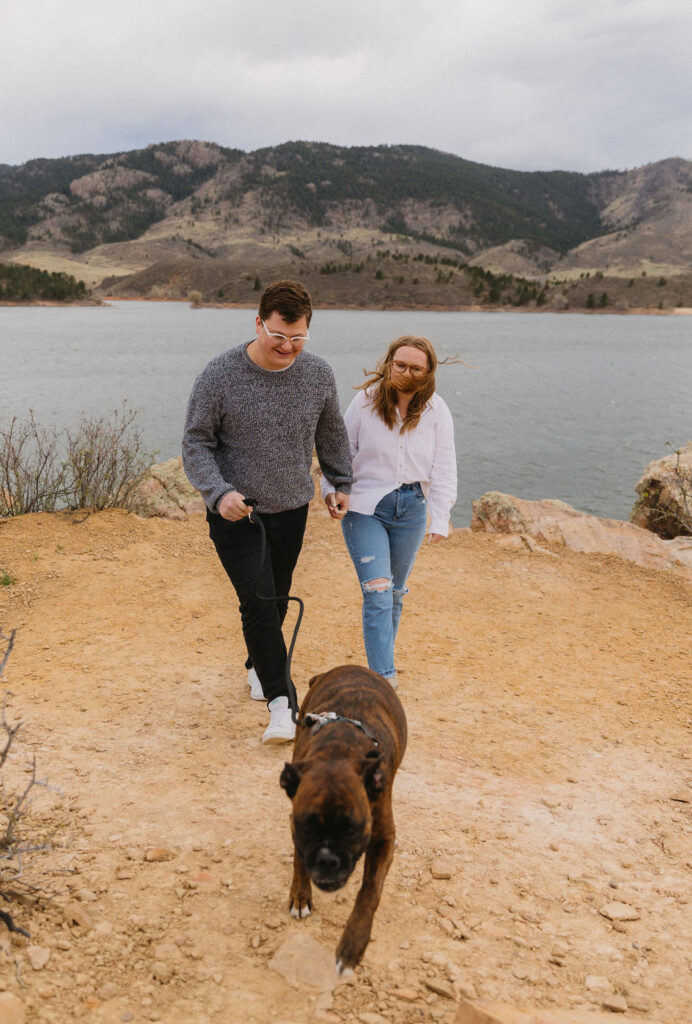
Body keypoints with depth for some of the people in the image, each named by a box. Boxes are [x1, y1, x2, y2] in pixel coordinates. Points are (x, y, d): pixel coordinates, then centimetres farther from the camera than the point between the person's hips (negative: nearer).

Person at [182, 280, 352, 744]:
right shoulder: (222, 374, -14)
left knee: (277, 601, 15)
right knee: (258, 601, -12)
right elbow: (196, 442, -8)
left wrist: (342, 483, 21)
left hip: (291, 511, 4)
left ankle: (257, 665, 42)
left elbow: (331, 432, 16)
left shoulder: (319, 374, -3)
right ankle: (280, 702, -4)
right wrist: (218, 492, -23)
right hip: (236, 513, -3)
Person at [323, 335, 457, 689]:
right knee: (377, 593, -12)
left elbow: (444, 470, -3)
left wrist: (440, 519, -9)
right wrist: (331, 488, -8)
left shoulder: (436, 412, -3)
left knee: (395, 593, 16)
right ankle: (384, 677, -10)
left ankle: (383, 656, 35)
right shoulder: (366, 401, -8)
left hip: (411, 510, 3)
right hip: (365, 508, -3)